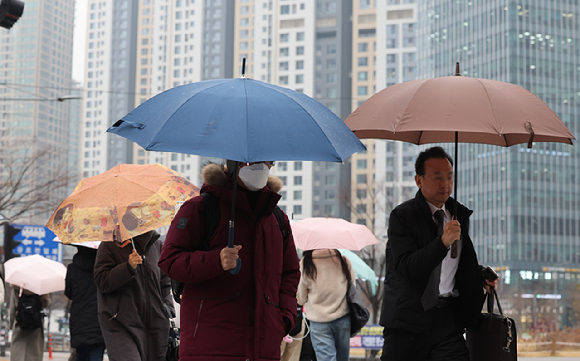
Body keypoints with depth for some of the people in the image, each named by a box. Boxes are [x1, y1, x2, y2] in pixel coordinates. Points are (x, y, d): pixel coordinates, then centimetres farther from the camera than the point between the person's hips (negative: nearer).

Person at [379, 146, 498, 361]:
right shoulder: (402, 216, -6)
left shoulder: (460, 214, 13)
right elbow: (407, 268, -18)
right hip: (409, 317, -4)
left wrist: (479, 275, 9)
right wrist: (443, 242, -27)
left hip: (449, 317, 4)